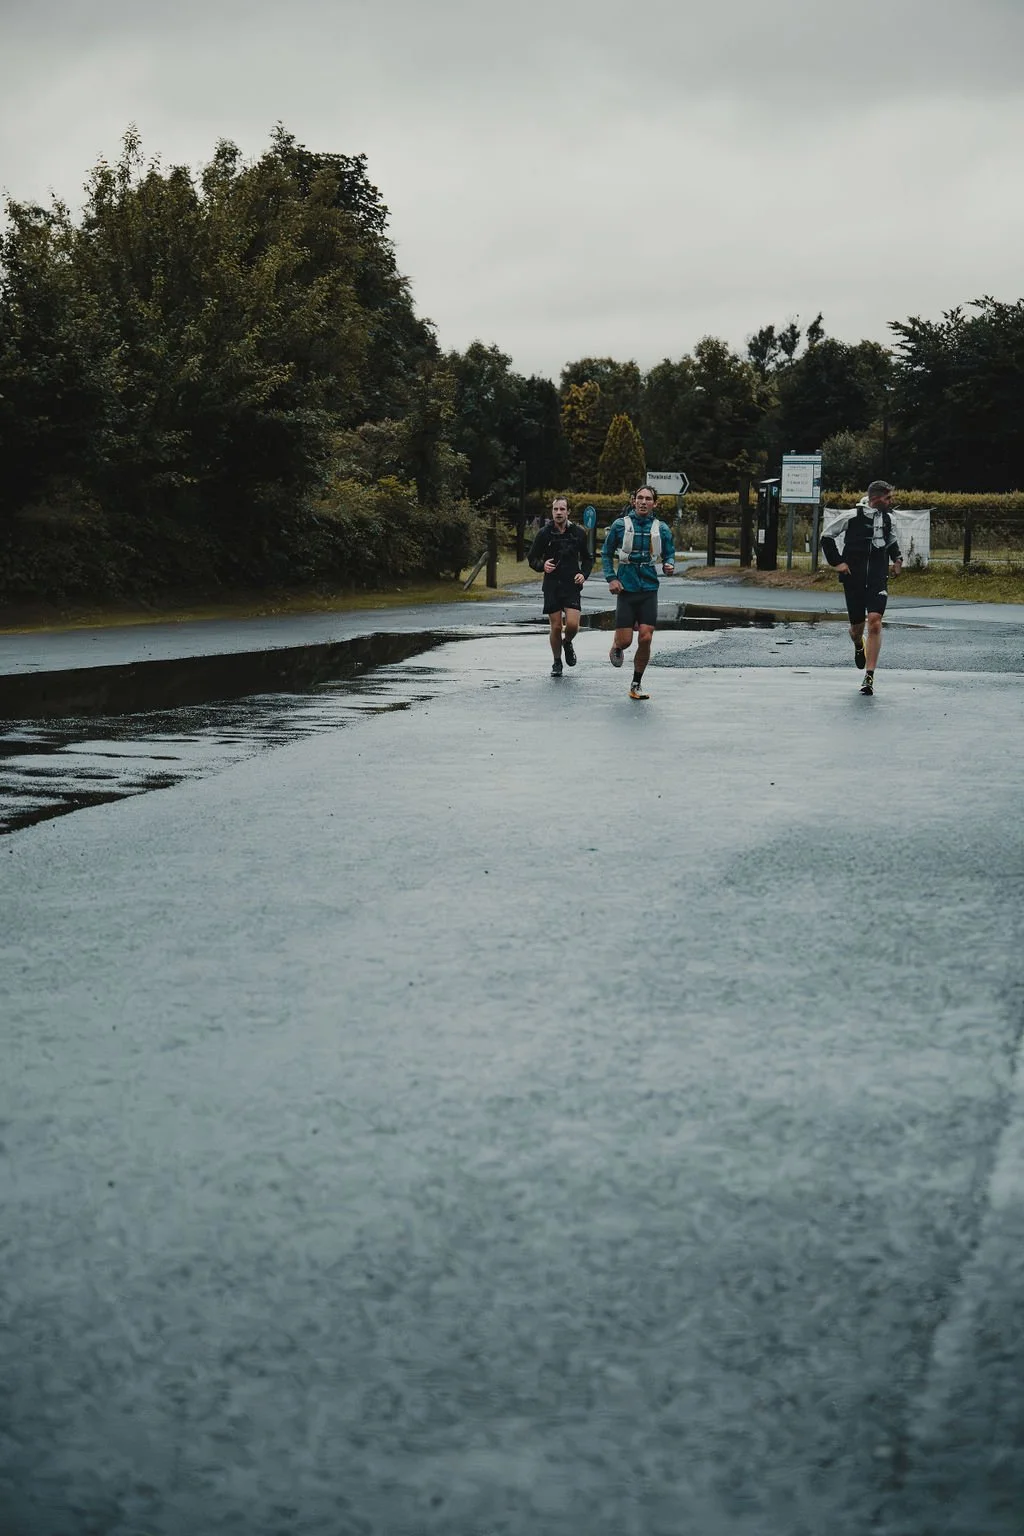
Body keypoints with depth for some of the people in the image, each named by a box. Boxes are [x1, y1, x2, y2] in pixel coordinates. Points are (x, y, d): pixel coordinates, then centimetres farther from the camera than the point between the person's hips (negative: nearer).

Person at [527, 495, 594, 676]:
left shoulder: (578, 532, 3)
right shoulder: (544, 533, -1)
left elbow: (588, 559, 14)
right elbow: (532, 558, 5)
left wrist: (584, 574, -4)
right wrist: (542, 565, -16)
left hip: (572, 586, 0)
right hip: (552, 586, 0)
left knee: (573, 624, -14)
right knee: (556, 627, 0)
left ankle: (568, 643, 22)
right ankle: (557, 663, 21)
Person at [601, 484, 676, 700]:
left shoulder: (662, 529, 4)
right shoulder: (620, 525, -1)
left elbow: (669, 554, 13)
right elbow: (606, 553, 8)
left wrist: (669, 566, -10)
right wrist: (611, 578, -3)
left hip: (649, 590, 1)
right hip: (626, 589, -1)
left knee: (645, 639, -7)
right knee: (625, 640, -4)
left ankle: (636, 684, 9)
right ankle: (617, 647, 36)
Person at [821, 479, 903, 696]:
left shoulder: (887, 518, 8)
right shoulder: (853, 517, -7)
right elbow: (827, 537, 2)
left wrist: (897, 558, 14)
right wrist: (836, 563, -4)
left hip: (878, 580, 2)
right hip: (854, 579, -2)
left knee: (875, 622, -16)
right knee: (857, 627, 8)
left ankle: (869, 677, -16)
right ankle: (859, 647, 49)